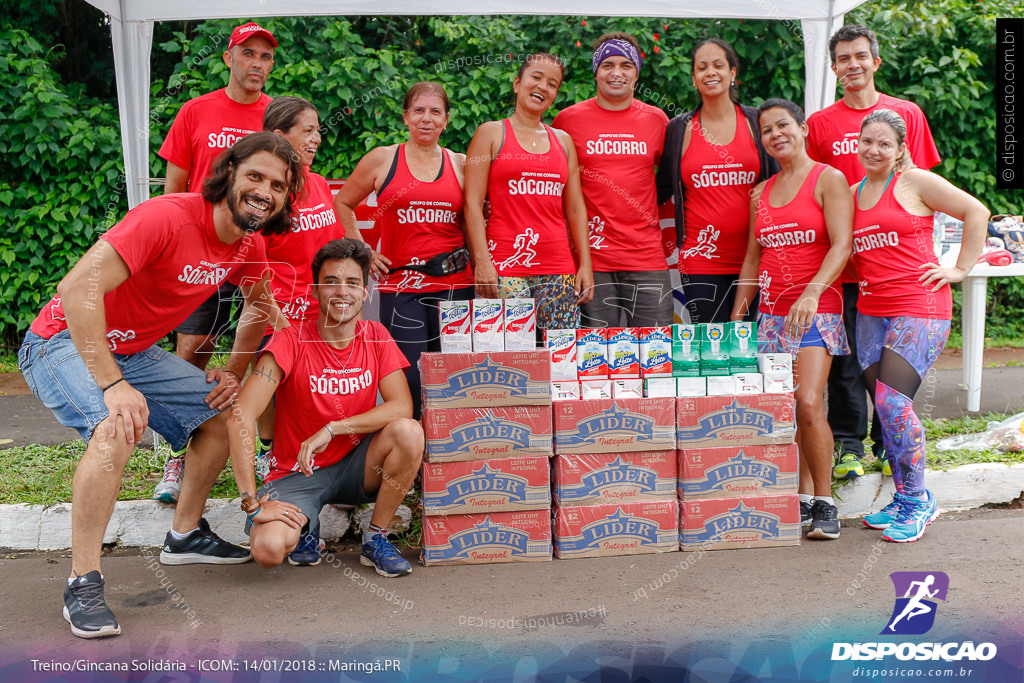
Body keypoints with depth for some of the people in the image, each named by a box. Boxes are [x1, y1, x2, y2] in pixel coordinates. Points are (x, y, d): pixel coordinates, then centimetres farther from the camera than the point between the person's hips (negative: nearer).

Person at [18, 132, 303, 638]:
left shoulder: (250, 247, -3)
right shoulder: (168, 217, -29)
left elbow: (259, 306, 19)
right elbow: (78, 288, -36)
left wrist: (233, 373, 8)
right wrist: (113, 385, -39)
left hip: (134, 351, 8)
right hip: (66, 342, -8)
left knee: (222, 414, 8)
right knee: (117, 428, -33)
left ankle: (185, 535, 25)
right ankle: (82, 584, -22)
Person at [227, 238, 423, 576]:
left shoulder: (375, 336, -3)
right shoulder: (292, 340, -15)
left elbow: (402, 407, -14)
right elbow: (240, 418, -23)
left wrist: (332, 428, -25)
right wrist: (253, 503, -27)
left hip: (356, 465, 3)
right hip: (297, 473, -3)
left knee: (408, 432, -27)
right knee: (269, 549, -30)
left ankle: (376, 540, -6)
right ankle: (306, 527, 9)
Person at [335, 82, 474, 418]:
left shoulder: (461, 164, 10)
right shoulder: (382, 159, 6)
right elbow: (342, 204, 15)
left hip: (455, 285, 2)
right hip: (400, 287, -2)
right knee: (409, 380, -7)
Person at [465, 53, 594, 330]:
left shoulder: (563, 140, 18)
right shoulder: (491, 133, 6)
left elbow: (576, 209, 17)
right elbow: (473, 203, -1)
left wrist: (585, 264, 8)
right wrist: (481, 261, -11)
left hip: (559, 268, 4)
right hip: (505, 267, -4)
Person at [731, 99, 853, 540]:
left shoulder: (828, 180, -1)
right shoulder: (761, 193, 16)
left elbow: (842, 246, -12)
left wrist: (812, 292, -27)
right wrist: (737, 315, 13)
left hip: (816, 309, -5)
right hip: (771, 311, 6)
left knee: (808, 404, -17)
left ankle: (825, 501, -4)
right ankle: (802, 498, 12)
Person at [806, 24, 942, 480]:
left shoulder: (907, 114, 8)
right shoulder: (819, 124, 6)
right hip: (841, 261, 0)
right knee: (845, 357, 2)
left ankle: (889, 445, 19)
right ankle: (848, 445, 14)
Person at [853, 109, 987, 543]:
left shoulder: (916, 182, -1)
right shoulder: (853, 194, 15)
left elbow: (976, 212, 0)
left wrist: (961, 269, -2)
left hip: (919, 309, -6)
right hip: (870, 311, 6)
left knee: (893, 402, -15)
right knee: (882, 406, 5)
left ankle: (917, 500, 1)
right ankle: (903, 497, 18)